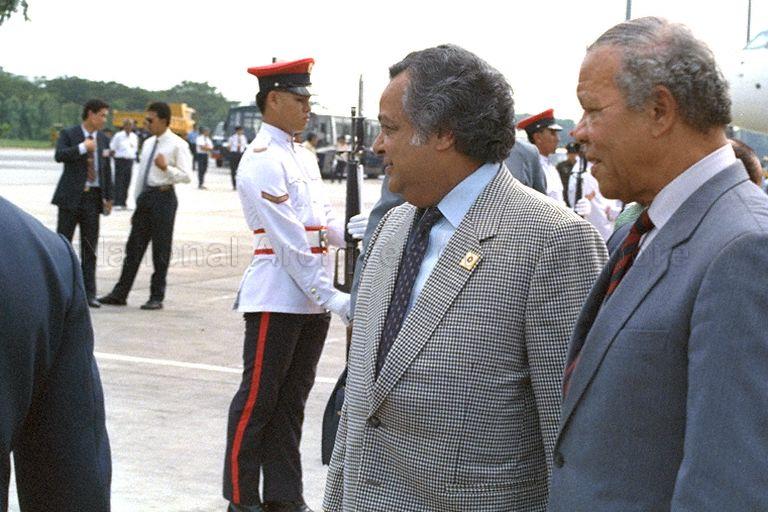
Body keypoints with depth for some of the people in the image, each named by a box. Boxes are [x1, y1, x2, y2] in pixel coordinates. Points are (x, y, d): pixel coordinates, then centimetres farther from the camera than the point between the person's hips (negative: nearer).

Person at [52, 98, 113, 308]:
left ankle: (89, 293, 7)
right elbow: (59, 155, -19)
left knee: (90, 247, 4)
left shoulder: (103, 140, 12)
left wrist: (108, 197, 10)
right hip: (71, 196, -4)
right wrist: (83, 147, -18)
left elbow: (106, 170, 14)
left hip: (93, 197, 4)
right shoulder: (68, 134, -1)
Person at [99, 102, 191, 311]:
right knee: (134, 246, 7)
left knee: (161, 250, 1)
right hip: (145, 195, 7)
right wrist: (138, 203, 19)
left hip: (163, 197, -7)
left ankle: (157, 297, 10)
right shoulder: (148, 143, 15)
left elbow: (186, 176, -12)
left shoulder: (177, 145, -6)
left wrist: (166, 167, -29)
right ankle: (120, 294, 11)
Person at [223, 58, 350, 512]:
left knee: (292, 401, 14)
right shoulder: (262, 160, -13)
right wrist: (331, 297, -19)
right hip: (277, 299, -8)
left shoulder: (305, 157, 15)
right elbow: (289, 242, -19)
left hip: (312, 299, 8)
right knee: (258, 399, 3)